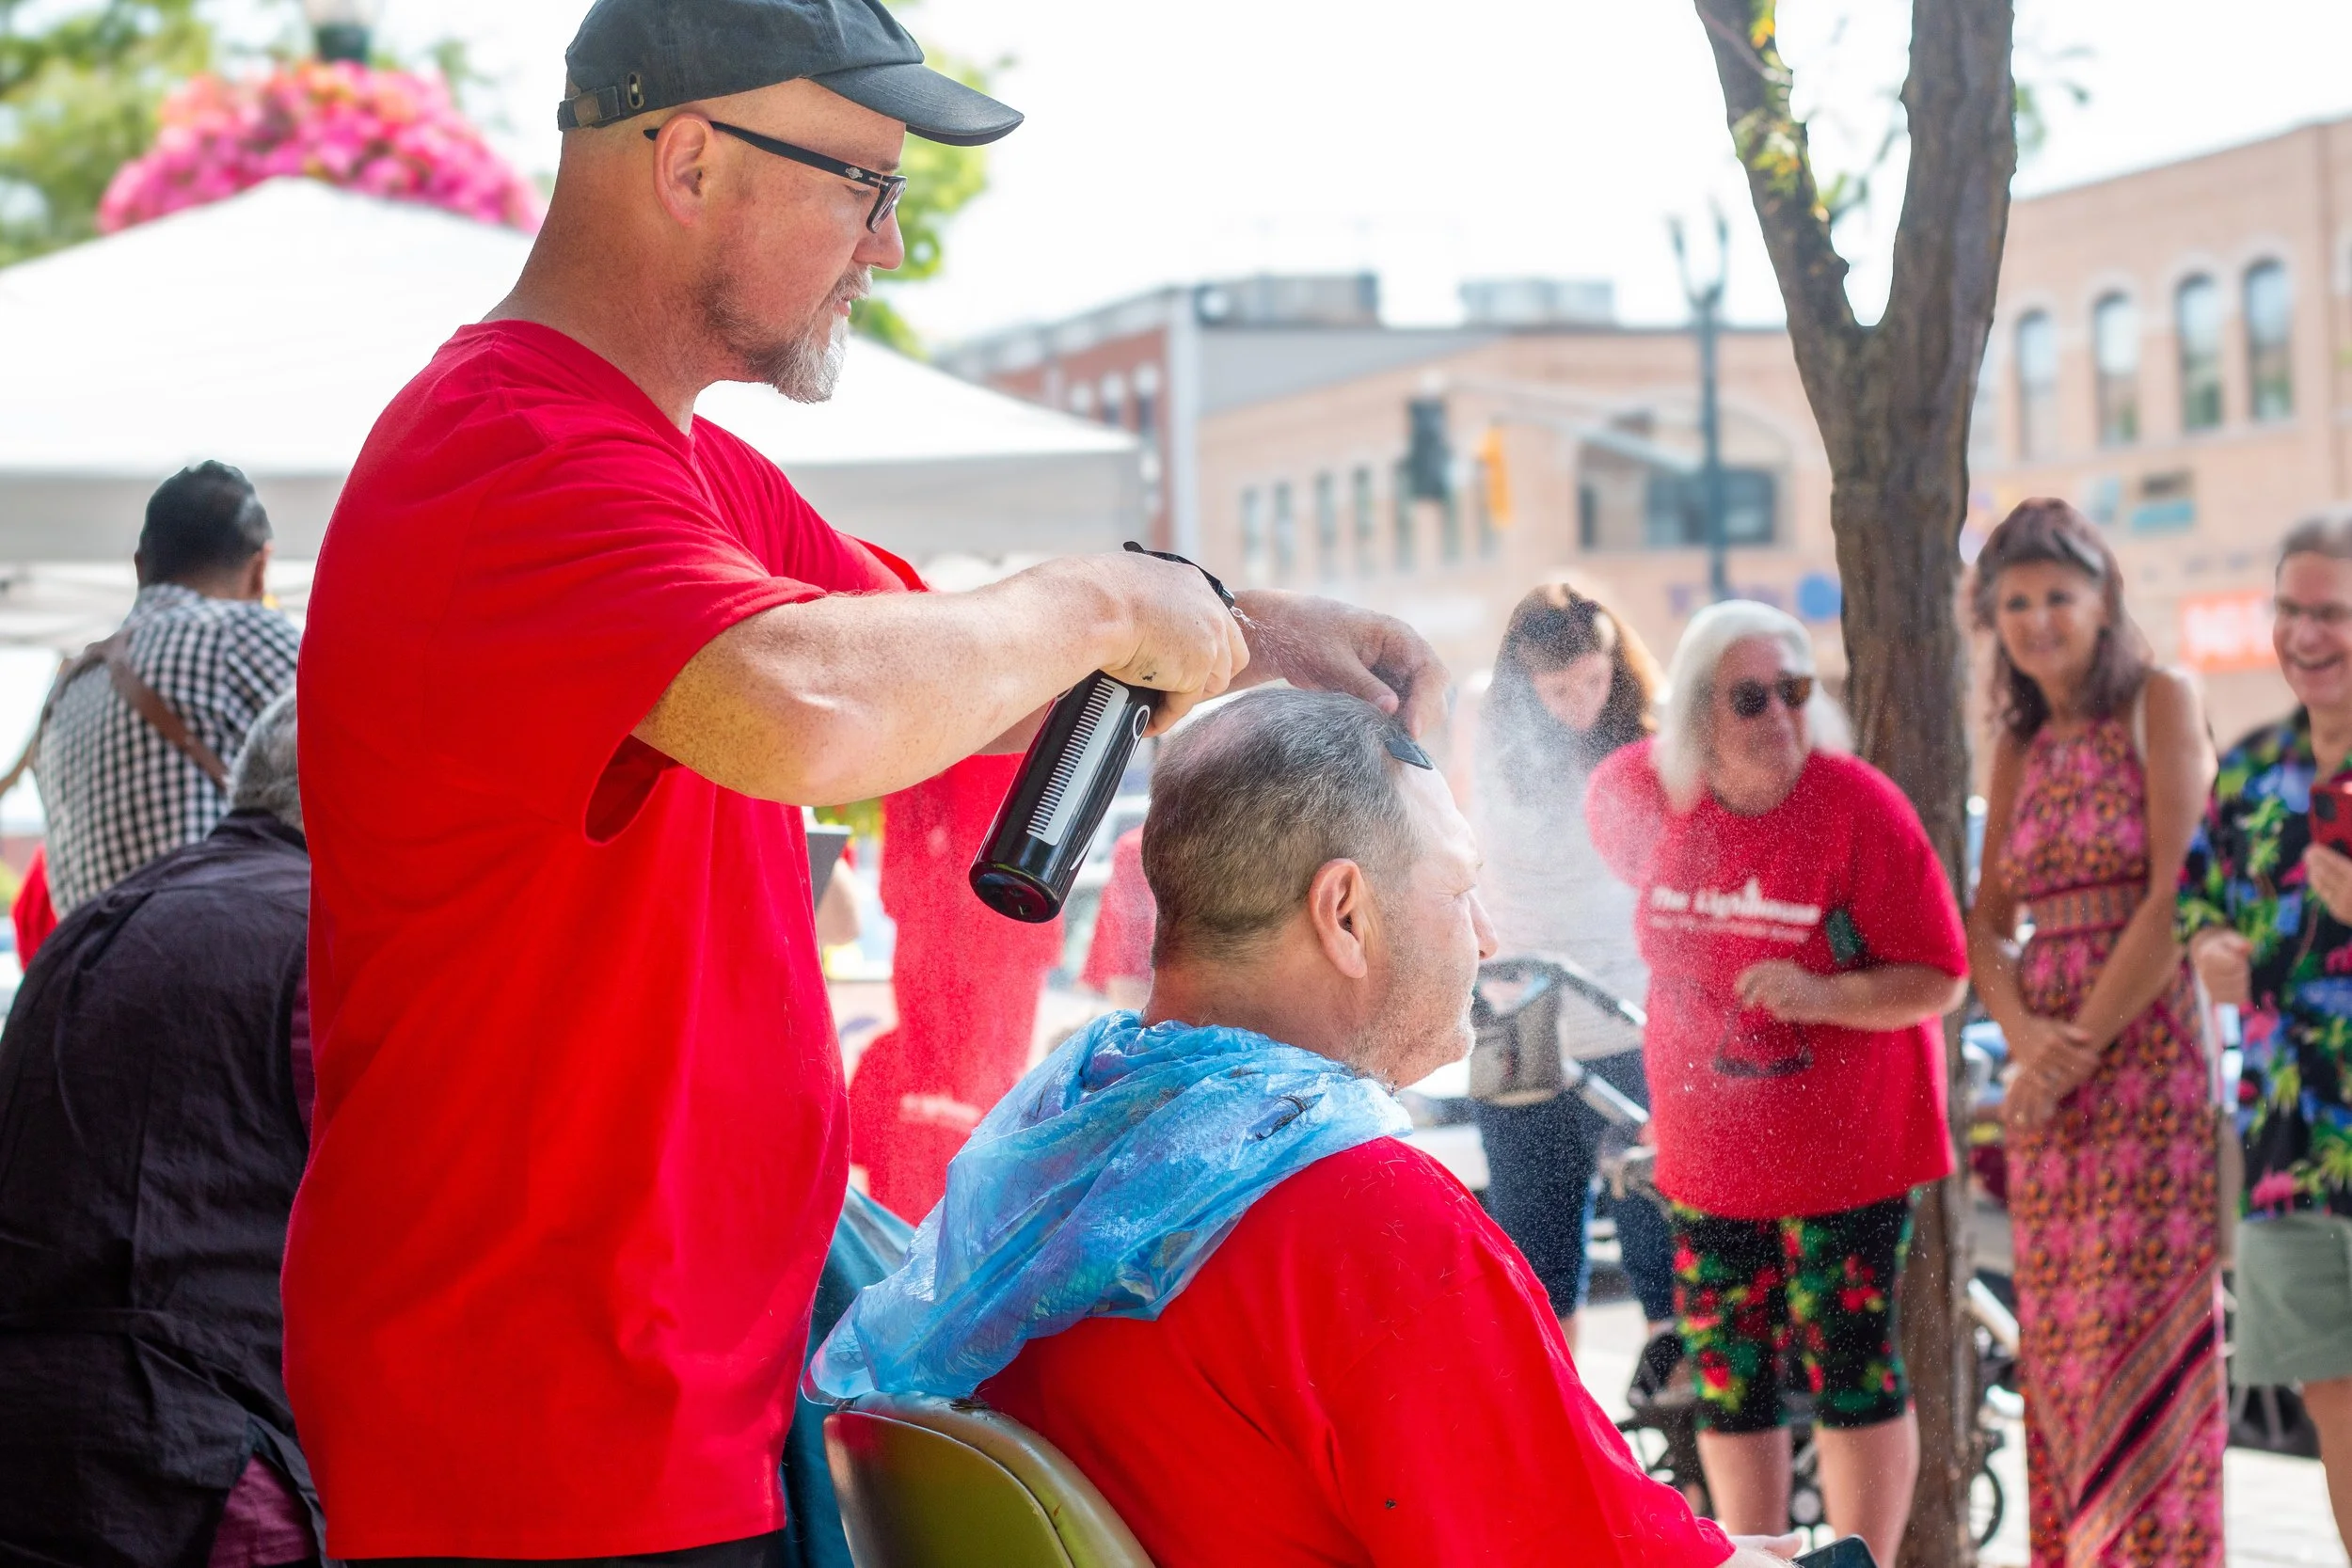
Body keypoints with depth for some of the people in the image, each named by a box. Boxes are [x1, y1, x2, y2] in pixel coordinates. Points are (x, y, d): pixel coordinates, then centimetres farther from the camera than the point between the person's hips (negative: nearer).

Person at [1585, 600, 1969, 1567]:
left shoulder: (1859, 806, -17)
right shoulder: (1644, 794, -5)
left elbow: (1937, 978, -15)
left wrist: (1824, 993, -31)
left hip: (1845, 1150, -4)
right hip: (1709, 1151, 4)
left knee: (1852, 1372, -2)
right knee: (1726, 1379, 9)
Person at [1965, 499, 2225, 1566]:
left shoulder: (2159, 704, -3)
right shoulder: (2020, 745, 16)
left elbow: (2177, 900, -12)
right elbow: (1985, 924, 12)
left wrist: (2080, 1043, -12)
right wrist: (2024, 1031, -7)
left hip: (2148, 1048, -6)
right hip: (2047, 1068, 6)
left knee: (2143, 1329, -8)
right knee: (2057, 1342, 6)